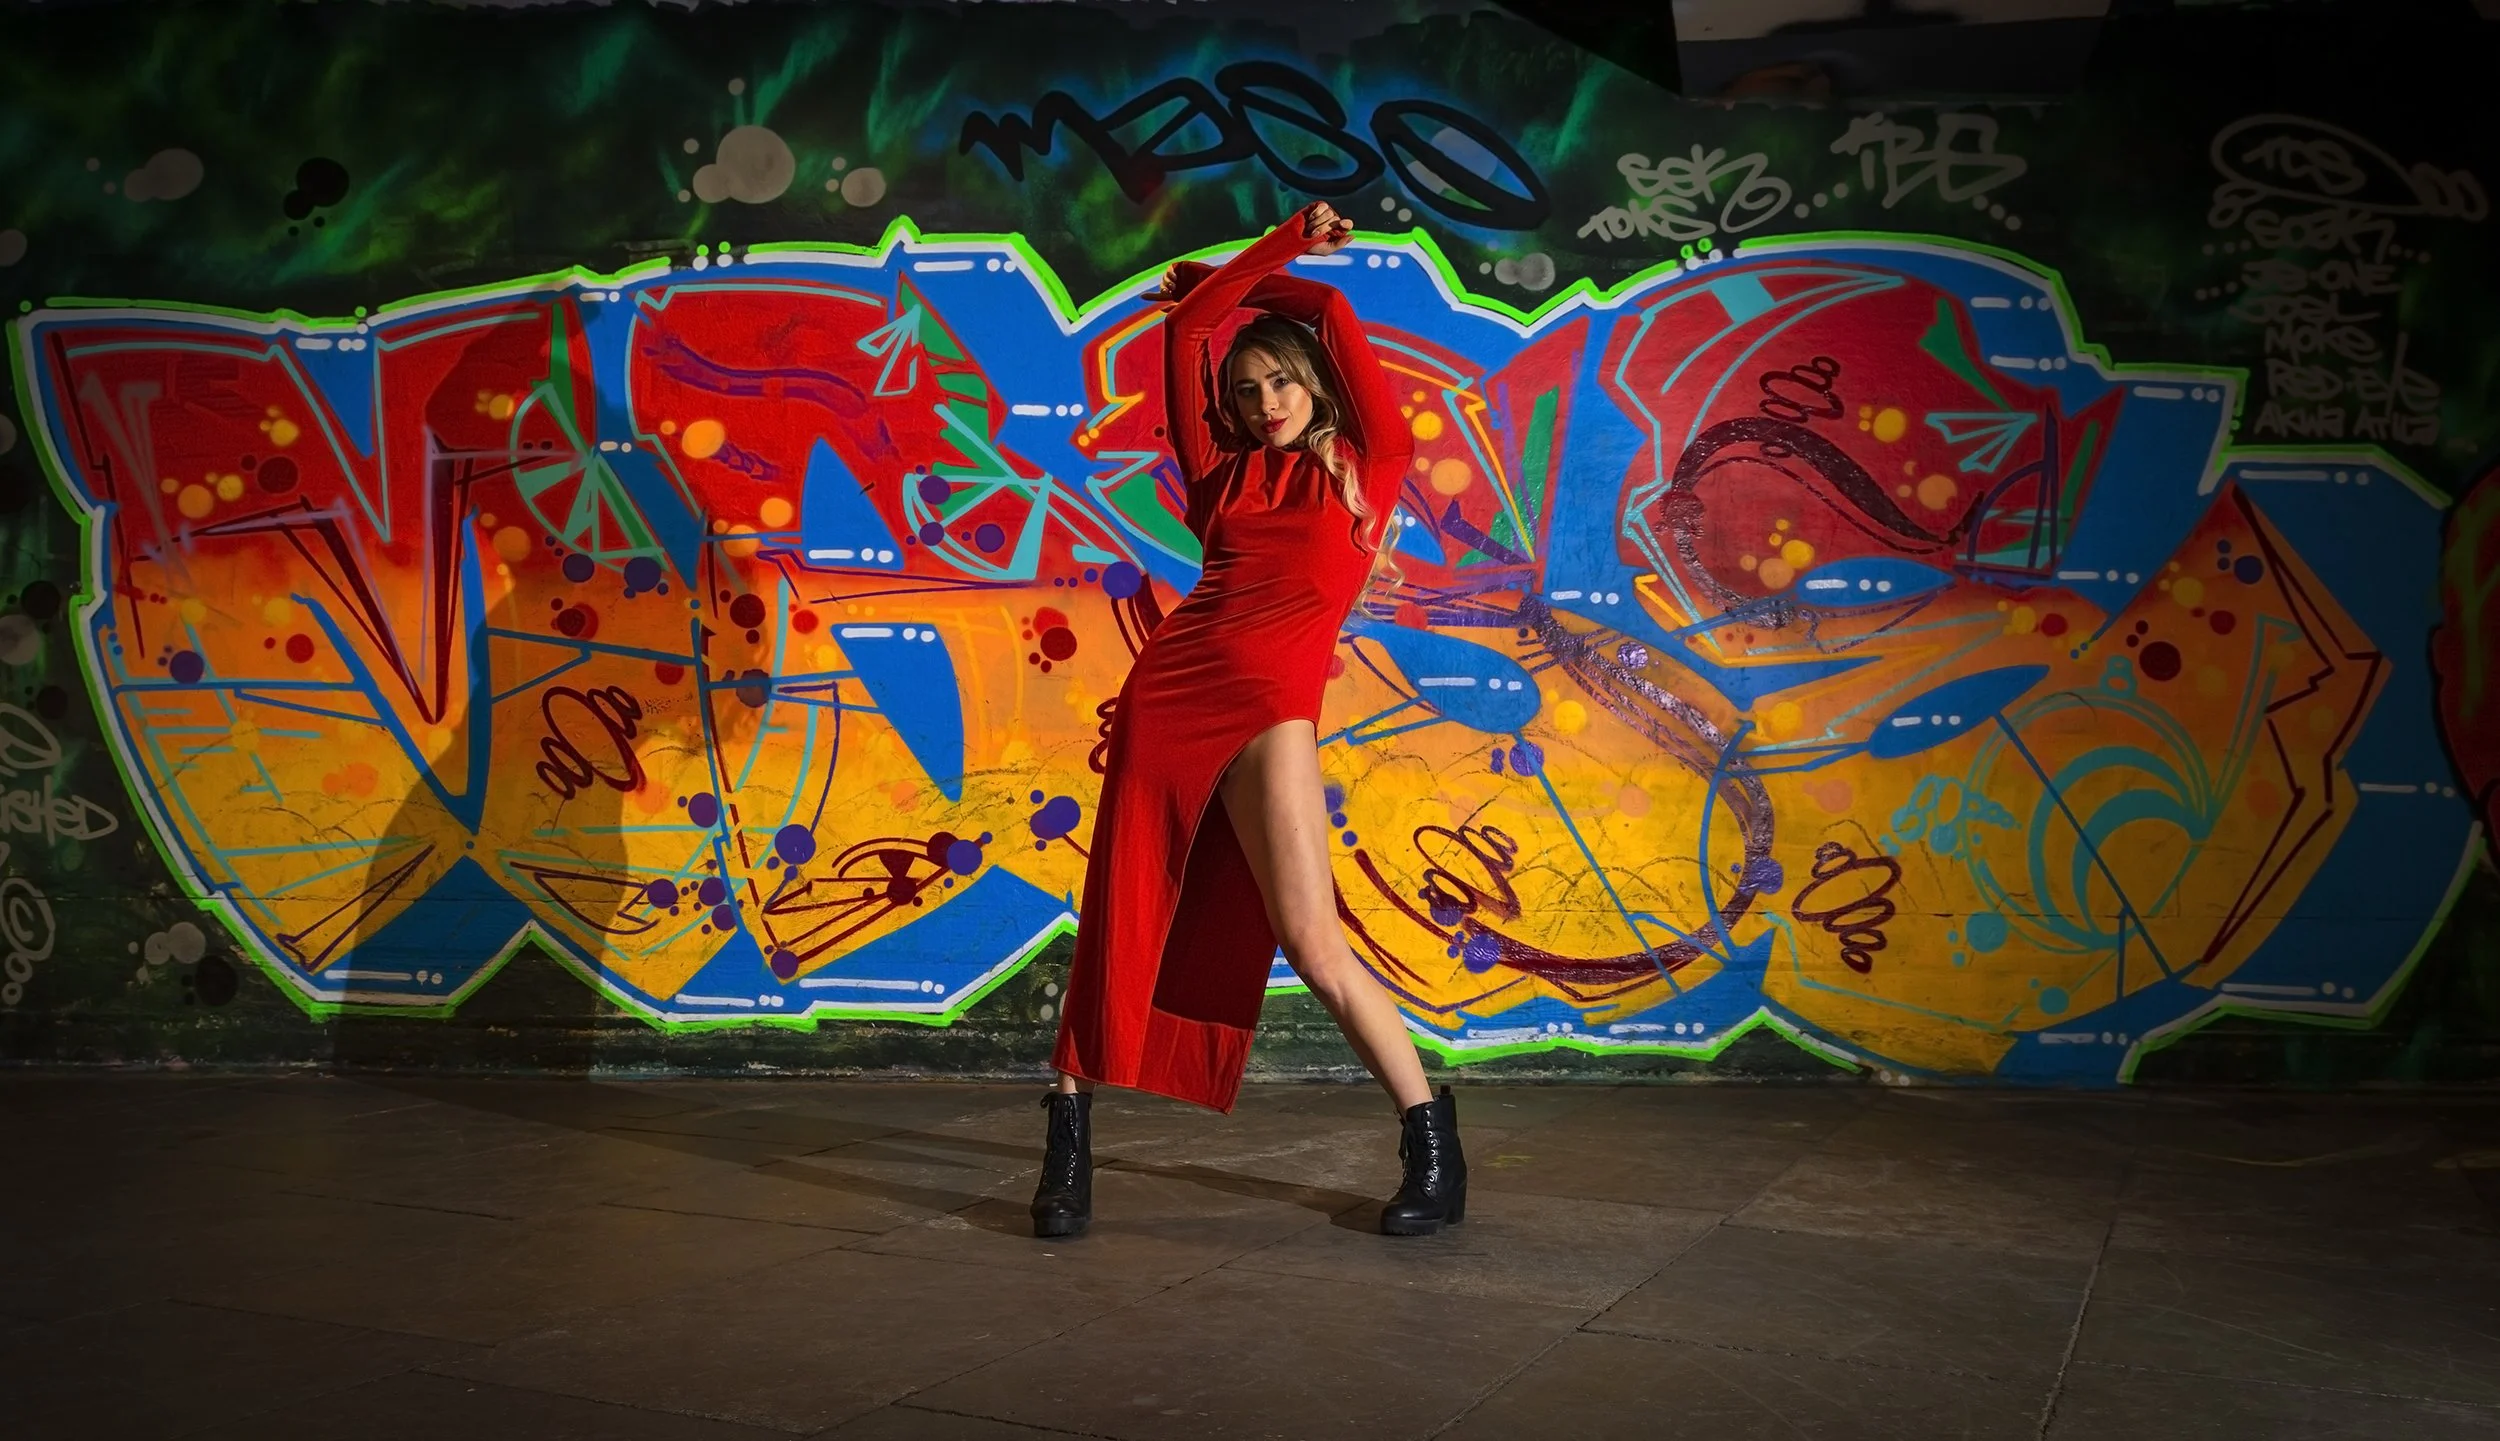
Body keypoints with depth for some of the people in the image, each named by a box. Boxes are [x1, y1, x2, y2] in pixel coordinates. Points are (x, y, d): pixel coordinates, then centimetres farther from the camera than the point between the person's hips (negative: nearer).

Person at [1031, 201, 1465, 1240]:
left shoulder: (1369, 462, 13)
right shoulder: (1224, 474, 19)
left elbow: (1332, 313, 13)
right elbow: (1188, 324, 19)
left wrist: (1264, 279, 28)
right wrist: (1284, 242, 24)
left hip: (1269, 706, -4)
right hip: (1169, 687, 4)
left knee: (1312, 943, -10)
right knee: (1123, 922, 5)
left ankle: (1434, 1149, 3)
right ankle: (1069, 1142, 18)